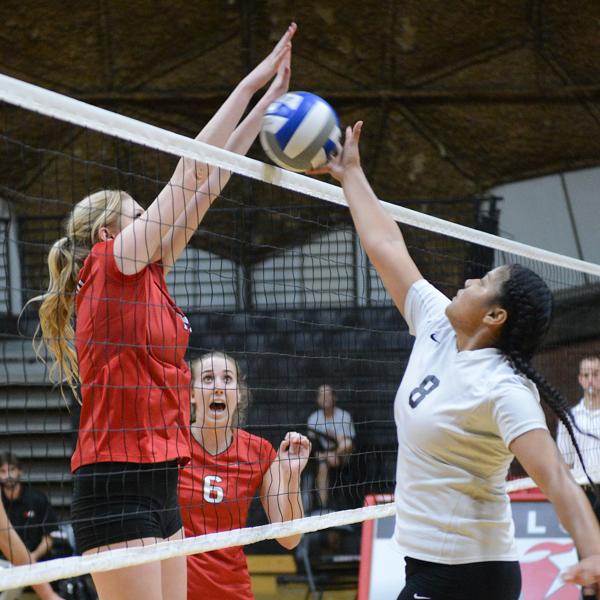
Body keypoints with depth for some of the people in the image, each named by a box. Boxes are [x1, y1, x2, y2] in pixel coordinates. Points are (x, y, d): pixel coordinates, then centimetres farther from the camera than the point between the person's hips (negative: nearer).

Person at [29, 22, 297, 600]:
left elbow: (208, 182, 17)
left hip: (160, 488, 9)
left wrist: (266, 102, 19)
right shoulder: (108, 266, -5)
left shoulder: (146, 274, 15)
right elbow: (191, 172, -5)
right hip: (117, 489, -9)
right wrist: (252, 83, -1)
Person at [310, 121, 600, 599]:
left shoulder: (503, 390, -18)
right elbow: (386, 246, 14)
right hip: (427, 560, 9)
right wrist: (351, 174, 20)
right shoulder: (438, 330, 5)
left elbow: (557, 479, -27)